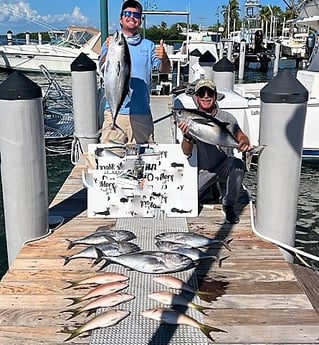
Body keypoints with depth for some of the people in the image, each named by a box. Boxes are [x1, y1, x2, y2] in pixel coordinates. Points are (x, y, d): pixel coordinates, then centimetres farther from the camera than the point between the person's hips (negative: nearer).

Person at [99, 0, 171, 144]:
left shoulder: (148, 45, 13)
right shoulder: (111, 42, 8)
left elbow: (165, 70, 3)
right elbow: (102, 68, -8)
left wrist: (164, 58, -21)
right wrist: (108, 51, -30)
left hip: (142, 113, 2)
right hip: (115, 111, -1)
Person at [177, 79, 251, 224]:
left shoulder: (226, 118, -6)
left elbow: (242, 137, -5)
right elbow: (187, 152, -12)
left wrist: (244, 143, -31)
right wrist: (186, 136, -35)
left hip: (225, 166, -1)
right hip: (204, 170, 1)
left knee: (237, 164, -34)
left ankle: (228, 205, -11)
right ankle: (210, 188, 23)